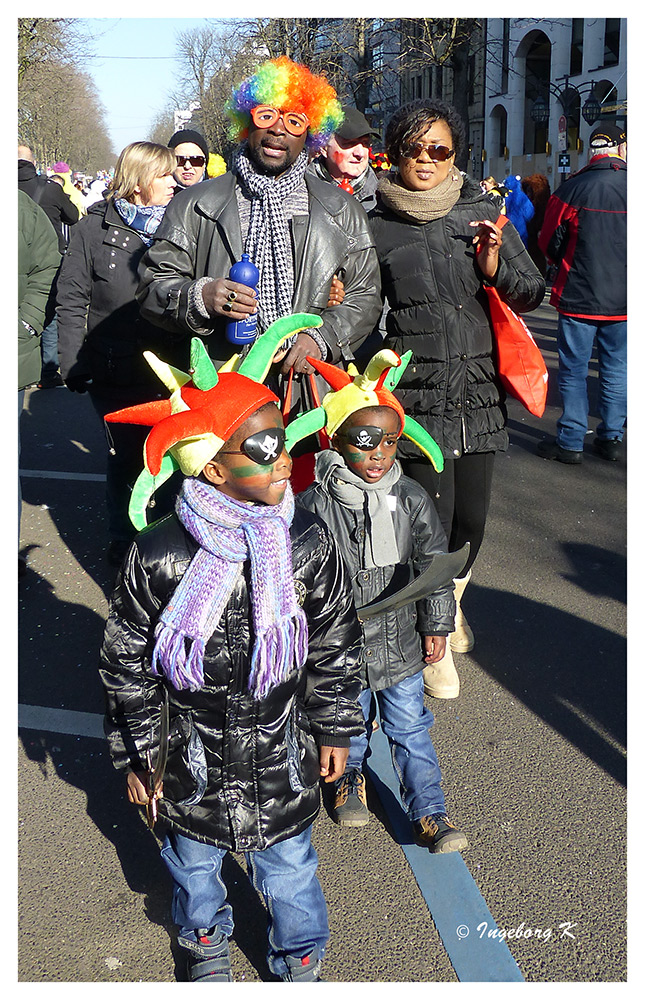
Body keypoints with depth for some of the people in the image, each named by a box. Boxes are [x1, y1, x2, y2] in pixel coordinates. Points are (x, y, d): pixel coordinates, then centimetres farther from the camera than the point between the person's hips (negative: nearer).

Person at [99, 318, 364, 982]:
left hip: (282, 759, 1)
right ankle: (205, 944, 56)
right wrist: (134, 756, -1)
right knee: (194, 860, 25)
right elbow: (126, 662, -8)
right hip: (193, 762, 0)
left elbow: (336, 646, -1)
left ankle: (300, 961, 49)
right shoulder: (158, 557, -22)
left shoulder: (307, 543, -15)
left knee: (288, 866, 20)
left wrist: (334, 730, 6)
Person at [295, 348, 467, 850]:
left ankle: (430, 813, 22)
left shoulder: (412, 500, -7)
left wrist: (436, 627, 4)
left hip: (399, 643, 2)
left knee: (410, 728, 11)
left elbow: (433, 565, 2)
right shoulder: (314, 506, -17)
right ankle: (350, 778, 48)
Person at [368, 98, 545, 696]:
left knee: (471, 517, 10)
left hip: (478, 393, 3)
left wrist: (496, 270, -9)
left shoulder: (482, 216, 8)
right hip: (416, 395, -3)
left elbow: (534, 292, 10)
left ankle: (453, 605, 41)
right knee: (430, 520, -4)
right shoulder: (376, 227, 3)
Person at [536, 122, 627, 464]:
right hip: (624, 299, 2)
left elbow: (549, 243, -1)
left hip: (578, 296, -2)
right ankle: (611, 438, 20)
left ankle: (570, 442, 8)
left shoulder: (572, 189, -10)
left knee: (573, 369, 5)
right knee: (616, 369, 13)